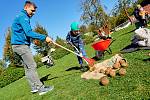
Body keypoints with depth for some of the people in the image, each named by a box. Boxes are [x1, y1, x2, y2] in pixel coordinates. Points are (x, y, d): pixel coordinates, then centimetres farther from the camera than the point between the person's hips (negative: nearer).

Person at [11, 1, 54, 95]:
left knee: (27, 67, 9)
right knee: (32, 66, -11)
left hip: (19, 45, 10)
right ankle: (40, 88, -9)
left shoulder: (22, 17, 21)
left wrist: (33, 38, 13)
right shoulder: (23, 17, -12)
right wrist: (44, 37, -25)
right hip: (21, 45, -10)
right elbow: (29, 32, -24)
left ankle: (34, 87, 15)